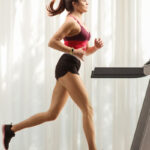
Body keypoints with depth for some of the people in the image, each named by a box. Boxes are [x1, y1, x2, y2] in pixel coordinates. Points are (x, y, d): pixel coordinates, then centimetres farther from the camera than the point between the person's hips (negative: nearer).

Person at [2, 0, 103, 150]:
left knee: (51, 114, 9)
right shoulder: (71, 21, -8)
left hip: (67, 70, 10)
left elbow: (85, 51, 25)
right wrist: (73, 51, -19)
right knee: (88, 110, -10)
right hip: (67, 68, -10)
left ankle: (10, 129, 14)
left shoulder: (79, 22, 22)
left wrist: (96, 46, 5)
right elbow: (52, 42, -16)